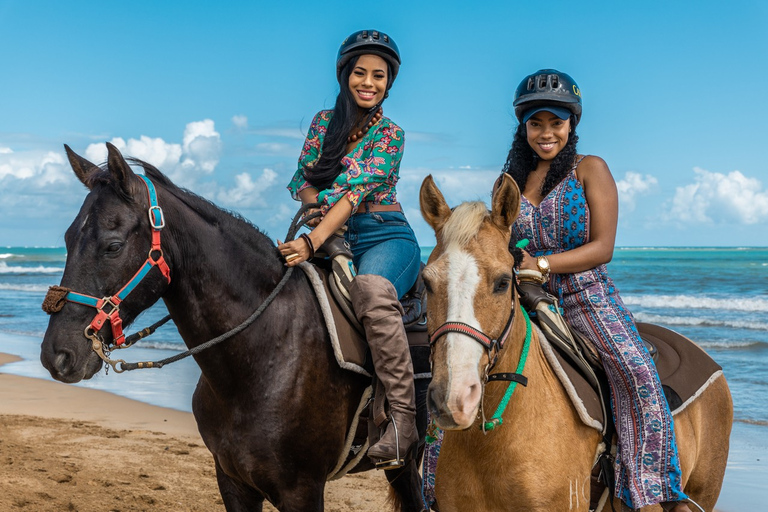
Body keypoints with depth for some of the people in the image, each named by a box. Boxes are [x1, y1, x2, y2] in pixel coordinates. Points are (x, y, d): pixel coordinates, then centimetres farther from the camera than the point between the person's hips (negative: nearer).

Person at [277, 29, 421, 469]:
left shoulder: (390, 135, -1)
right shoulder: (324, 121, 14)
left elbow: (359, 191, -16)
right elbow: (301, 180, 13)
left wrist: (313, 241, -29)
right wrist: (320, 202, -12)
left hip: (385, 237, -5)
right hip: (335, 238, 6)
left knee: (371, 287, -39)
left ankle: (403, 415, -38)